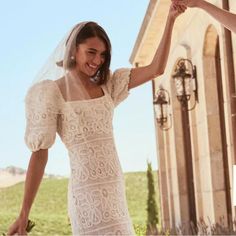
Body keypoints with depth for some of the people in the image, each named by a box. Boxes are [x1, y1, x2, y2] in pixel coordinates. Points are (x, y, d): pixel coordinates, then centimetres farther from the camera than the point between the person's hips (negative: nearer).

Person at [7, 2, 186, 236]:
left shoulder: (107, 86, 13)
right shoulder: (53, 91, -4)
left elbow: (156, 68, 5)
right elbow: (39, 154, -6)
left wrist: (171, 19, -3)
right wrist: (24, 214, -8)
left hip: (113, 190, 6)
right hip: (89, 192, -6)